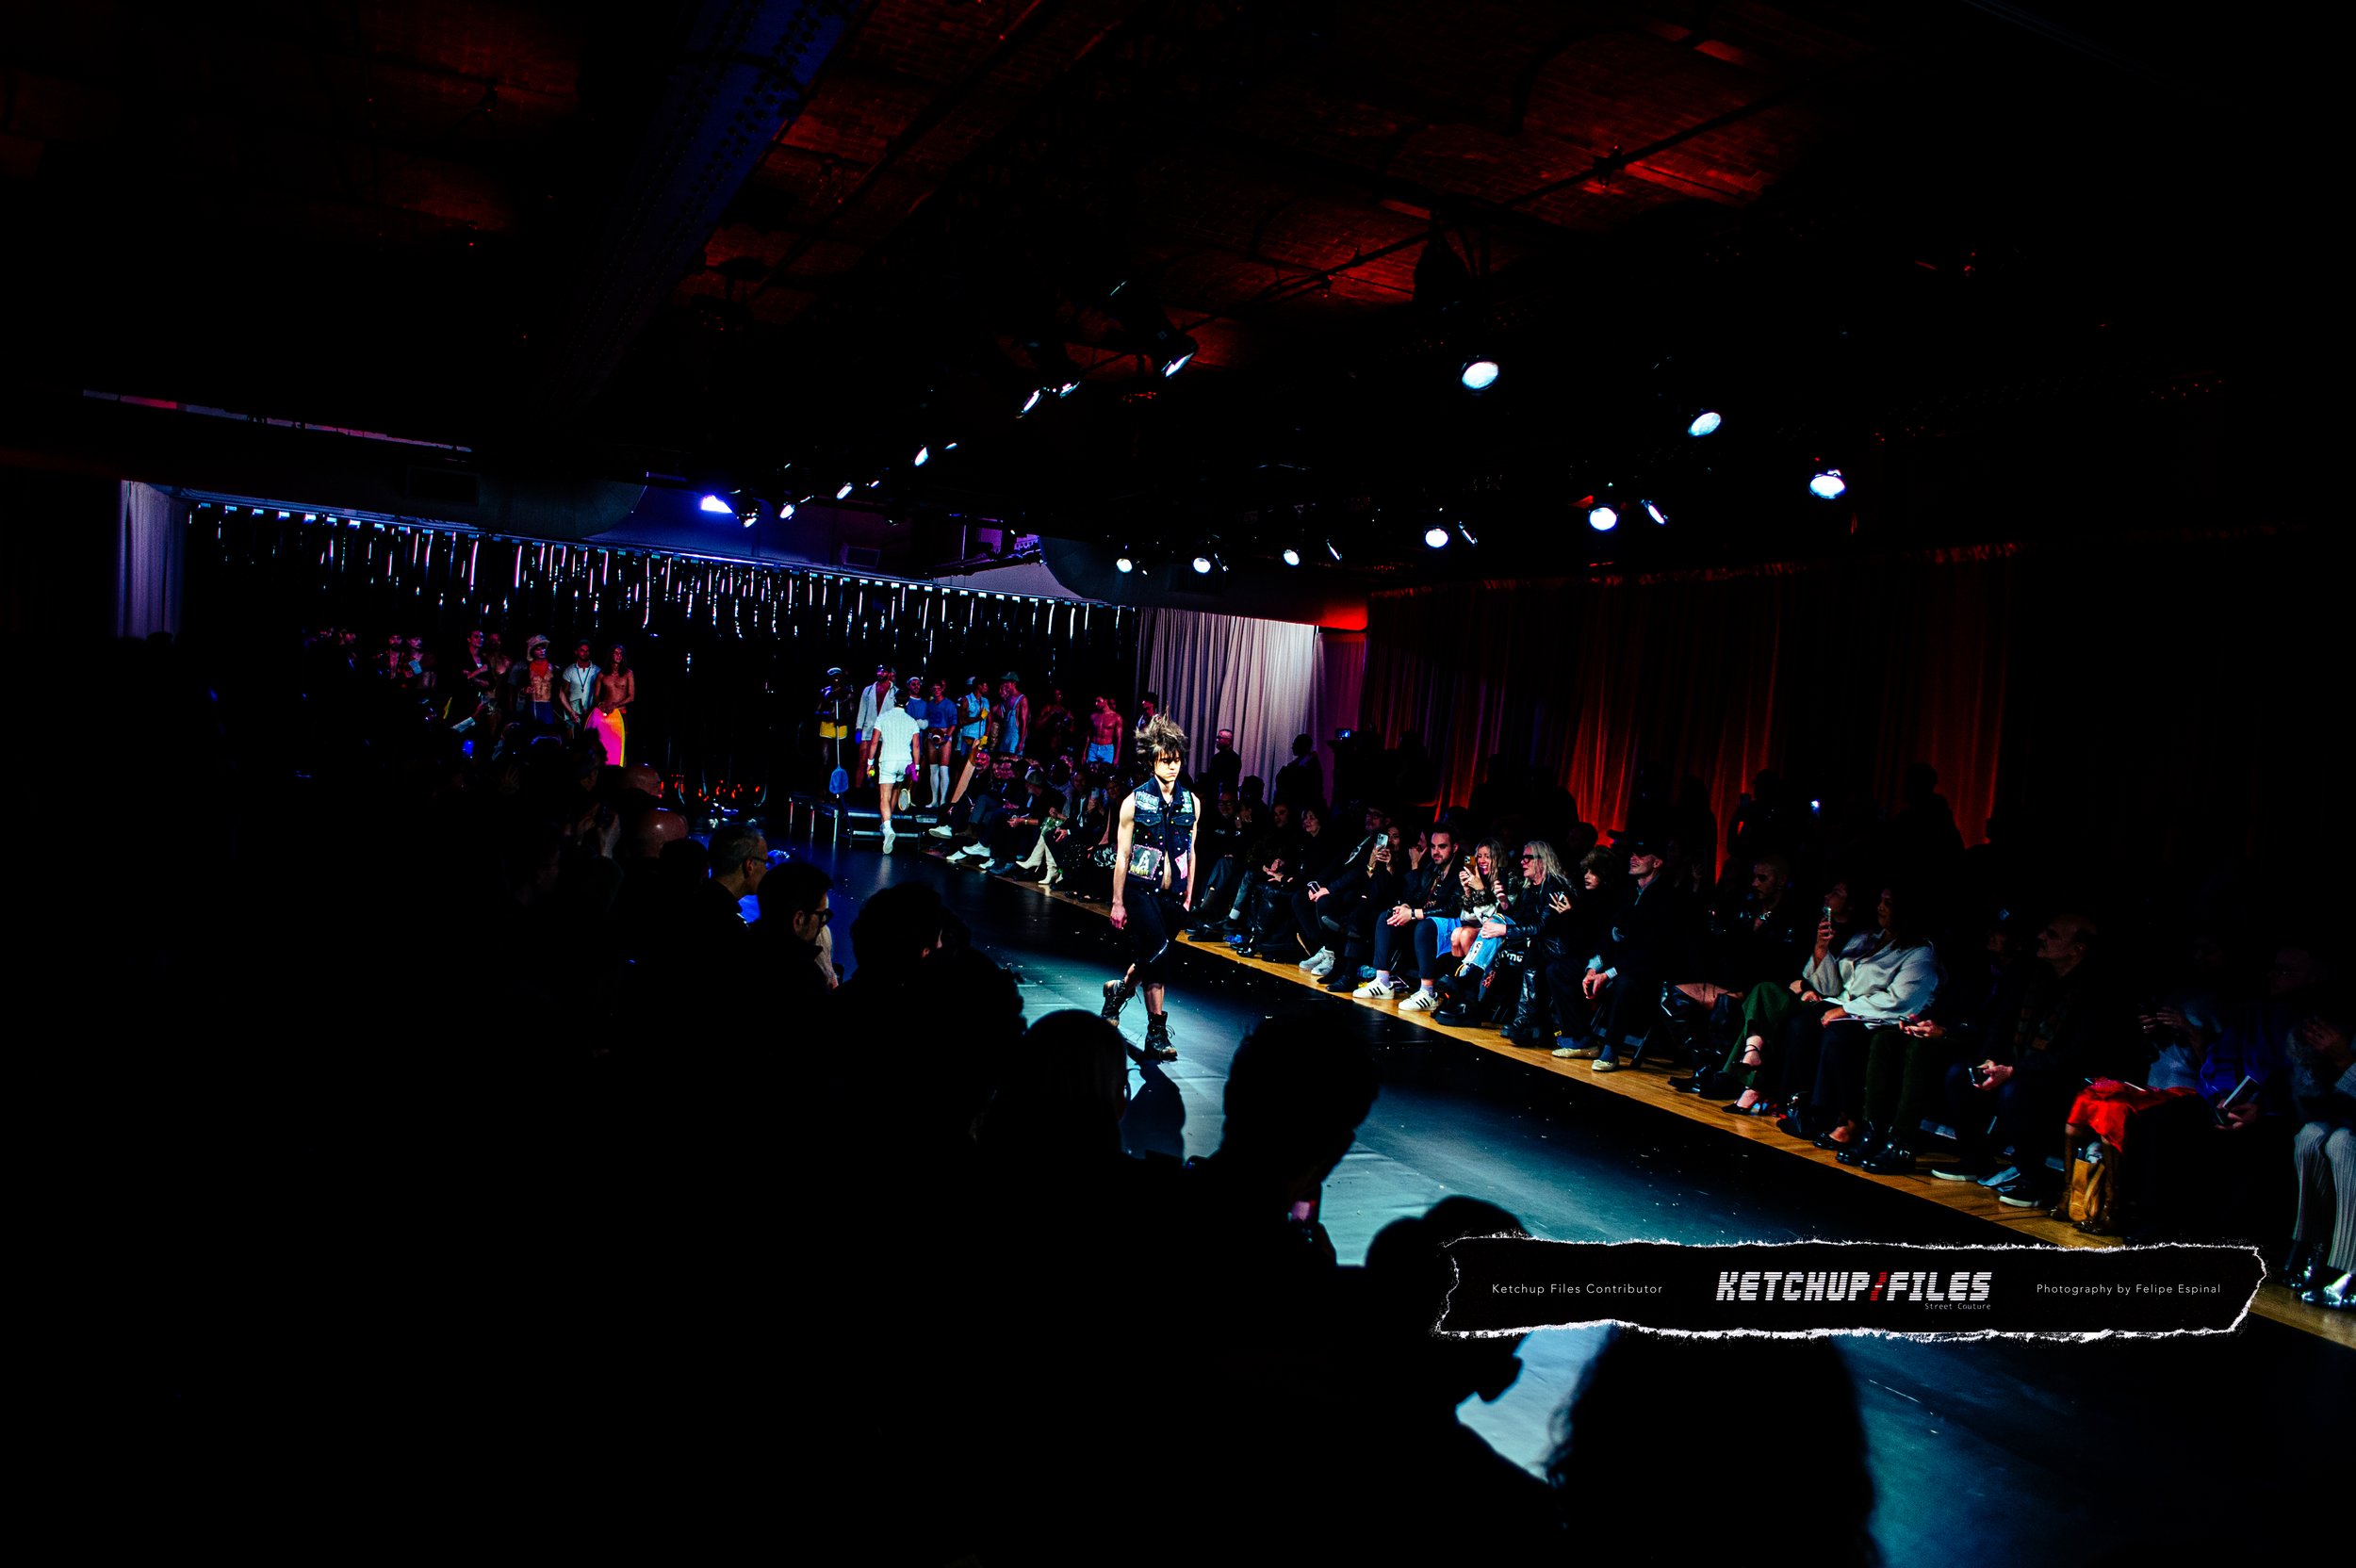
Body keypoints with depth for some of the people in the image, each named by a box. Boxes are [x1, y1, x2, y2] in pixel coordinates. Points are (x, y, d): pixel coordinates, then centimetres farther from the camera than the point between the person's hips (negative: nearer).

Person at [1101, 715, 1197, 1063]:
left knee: (1151, 957, 10)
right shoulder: (1135, 801, -4)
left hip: (1173, 894, 4)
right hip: (1141, 890, -4)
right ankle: (1157, 1032, -2)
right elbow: (1122, 855, -3)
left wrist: (1188, 896, 12)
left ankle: (1119, 989, 40)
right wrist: (1117, 902, -5)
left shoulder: (1190, 801, 6)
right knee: (1158, 957, -12)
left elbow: (1191, 852, 13)